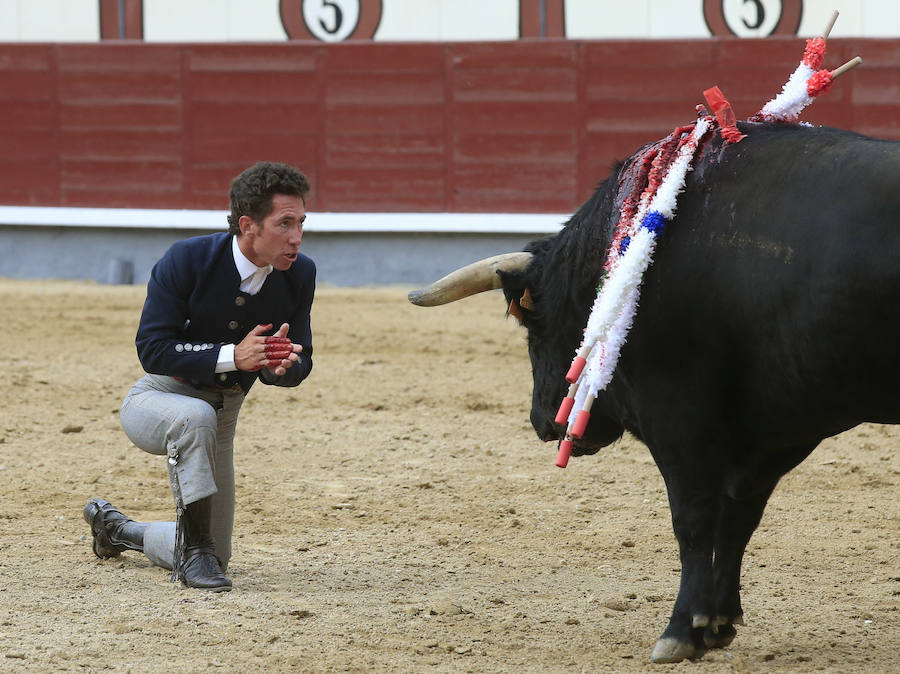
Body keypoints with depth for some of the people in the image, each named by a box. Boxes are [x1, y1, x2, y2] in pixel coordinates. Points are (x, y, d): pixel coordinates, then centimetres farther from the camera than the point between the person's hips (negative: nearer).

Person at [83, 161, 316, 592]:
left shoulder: (299, 275, -11)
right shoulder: (186, 261, -24)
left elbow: (300, 366, -4)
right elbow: (152, 350, -25)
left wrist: (281, 365, -30)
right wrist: (232, 357, -36)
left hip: (222, 413, 5)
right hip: (158, 399, -5)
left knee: (213, 558, 9)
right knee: (196, 417, -42)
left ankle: (114, 527, 38)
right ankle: (193, 545, -27)